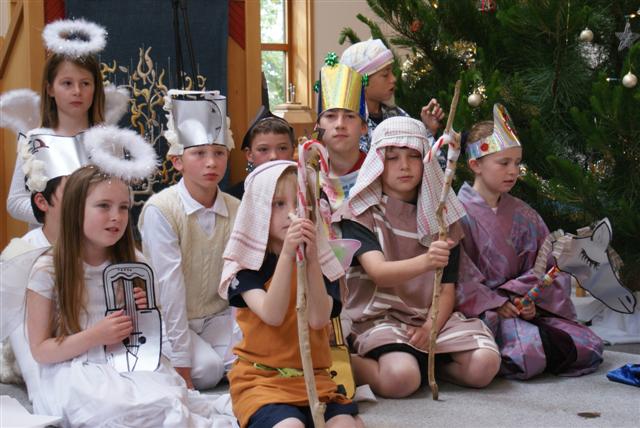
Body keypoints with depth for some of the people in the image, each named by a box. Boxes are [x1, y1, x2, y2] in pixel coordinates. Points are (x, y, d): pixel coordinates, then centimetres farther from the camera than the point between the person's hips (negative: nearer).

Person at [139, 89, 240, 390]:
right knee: (206, 369, -24)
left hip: (217, 315, 4)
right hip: (168, 319, -4)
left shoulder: (235, 210, -3)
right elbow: (170, 285, -22)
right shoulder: (160, 210, -19)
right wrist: (181, 365, -23)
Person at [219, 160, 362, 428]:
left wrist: (311, 259, -21)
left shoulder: (322, 263, 5)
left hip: (313, 377, 3)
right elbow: (272, 315, -18)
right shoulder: (247, 265, -2)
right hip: (261, 378, -3)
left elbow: (318, 319, -10)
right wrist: (286, 255, -26)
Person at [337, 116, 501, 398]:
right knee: (401, 379, -34)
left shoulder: (439, 216, 12)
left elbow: (447, 288, 7)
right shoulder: (360, 214, -1)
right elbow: (378, 272, -19)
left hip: (430, 315, 5)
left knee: (484, 364, -22)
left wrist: (430, 327, -14)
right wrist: (425, 262, -39)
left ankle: (422, 361, 4)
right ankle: (351, 364, -5)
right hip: (379, 318, -4)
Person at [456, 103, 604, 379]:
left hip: (519, 306, 6)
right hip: (477, 312, -6)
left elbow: (545, 267, 9)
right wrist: (496, 304, -18)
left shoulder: (524, 216, 14)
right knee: (528, 352, -33)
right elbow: (458, 275, -12)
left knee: (590, 347, -8)